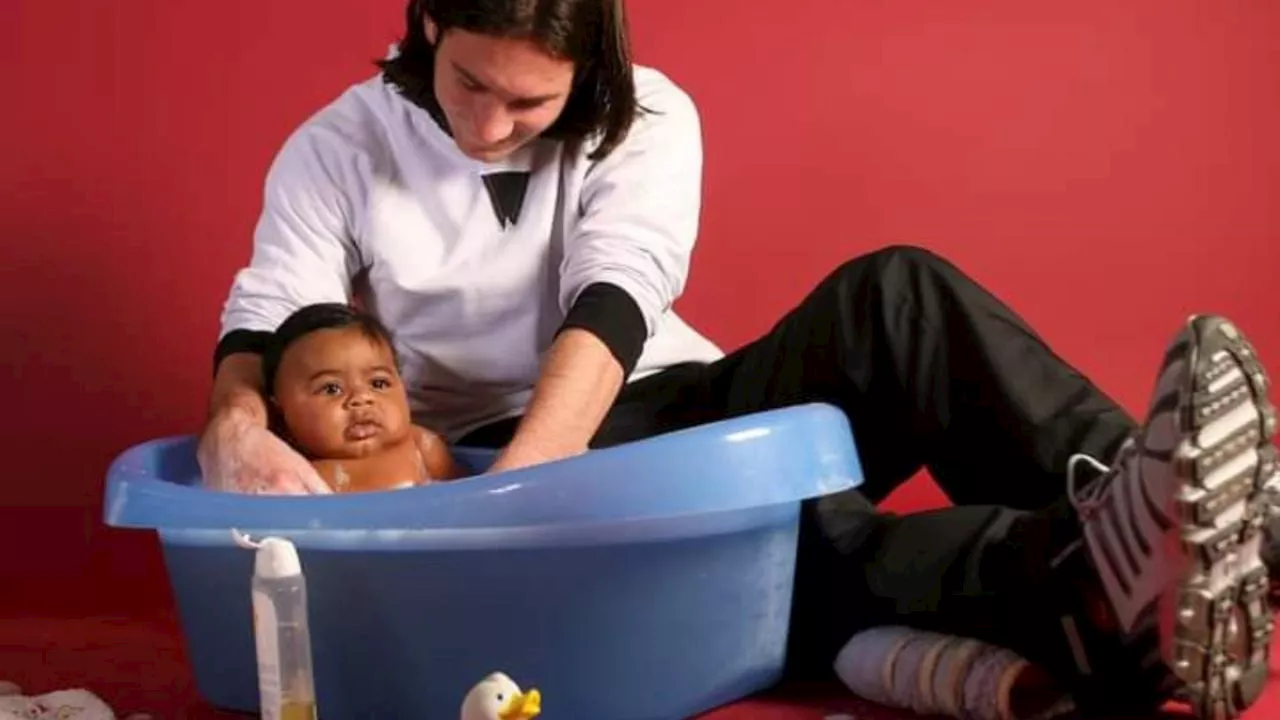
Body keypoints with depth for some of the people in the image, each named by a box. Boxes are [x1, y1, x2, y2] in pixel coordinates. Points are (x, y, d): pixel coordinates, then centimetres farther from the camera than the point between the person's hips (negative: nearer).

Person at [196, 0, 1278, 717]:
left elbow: (611, 306, -17)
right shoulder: (338, 150, 0)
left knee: (891, 297, -25)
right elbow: (266, 327, -4)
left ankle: (1138, 505, -45)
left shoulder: (645, 117, -3)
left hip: (664, 408, 3)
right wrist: (237, 423, -29)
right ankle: (1095, 589, -62)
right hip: (501, 461, -2)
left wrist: (520, 475, -33)